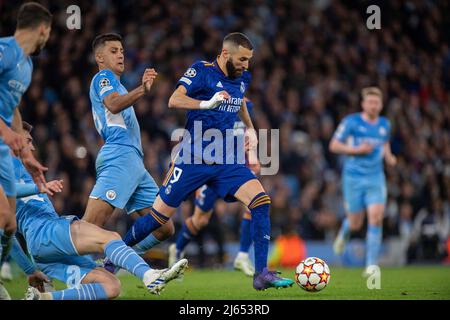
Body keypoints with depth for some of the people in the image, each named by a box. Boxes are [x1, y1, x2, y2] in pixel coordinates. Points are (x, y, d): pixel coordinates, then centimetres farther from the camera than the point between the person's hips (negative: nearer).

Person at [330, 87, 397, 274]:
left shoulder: (385, 124, 9)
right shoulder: (351, 122, -5)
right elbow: (334, 145, -5)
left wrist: (389, 157, 7)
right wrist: (357, 150, -17)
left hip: (376, 178, 3)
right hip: (353, 177, -3)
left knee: (376, 218, -16)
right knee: (355, 224, 4)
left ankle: (371, 264, -12)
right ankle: (344, 233, 43)